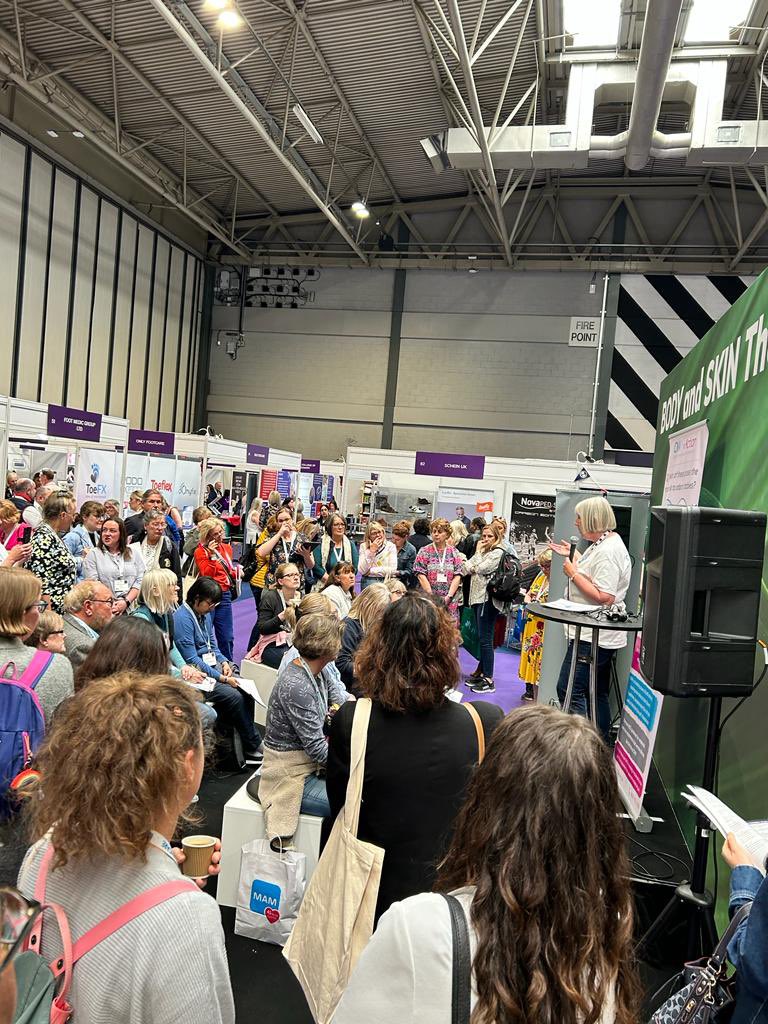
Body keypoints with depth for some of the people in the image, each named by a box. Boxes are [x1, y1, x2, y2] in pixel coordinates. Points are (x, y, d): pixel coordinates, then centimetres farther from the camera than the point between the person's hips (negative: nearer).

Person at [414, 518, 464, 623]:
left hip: (450, 602, 2)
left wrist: (448, 596, -7)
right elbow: (421, 576, -2)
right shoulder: (424, 552, 4)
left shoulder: (454, 552, 10)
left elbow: (457, 576, 4)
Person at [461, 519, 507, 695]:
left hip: (488, 599, -8)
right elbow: (465, 569, 10)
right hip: (477, 597, 8)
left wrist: (478, 552, -2)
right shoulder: (483, 551, 17)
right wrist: (478, 552, -2)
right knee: (481, 638, 14)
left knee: (485, 639, -6)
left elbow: (480, 569, -17)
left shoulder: (498, 552, -7)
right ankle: (481, 672, 22)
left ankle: (488, 680, -2)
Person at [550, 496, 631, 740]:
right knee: (598, 695, 16)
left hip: (592, 637, -11)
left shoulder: (608, 551, -19)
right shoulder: (603, 543, 14)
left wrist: (573, 573, -17)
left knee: (568, 690, -9)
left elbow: (604, 597, -24)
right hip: (600, 636, 11)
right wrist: (574, 556, 20)